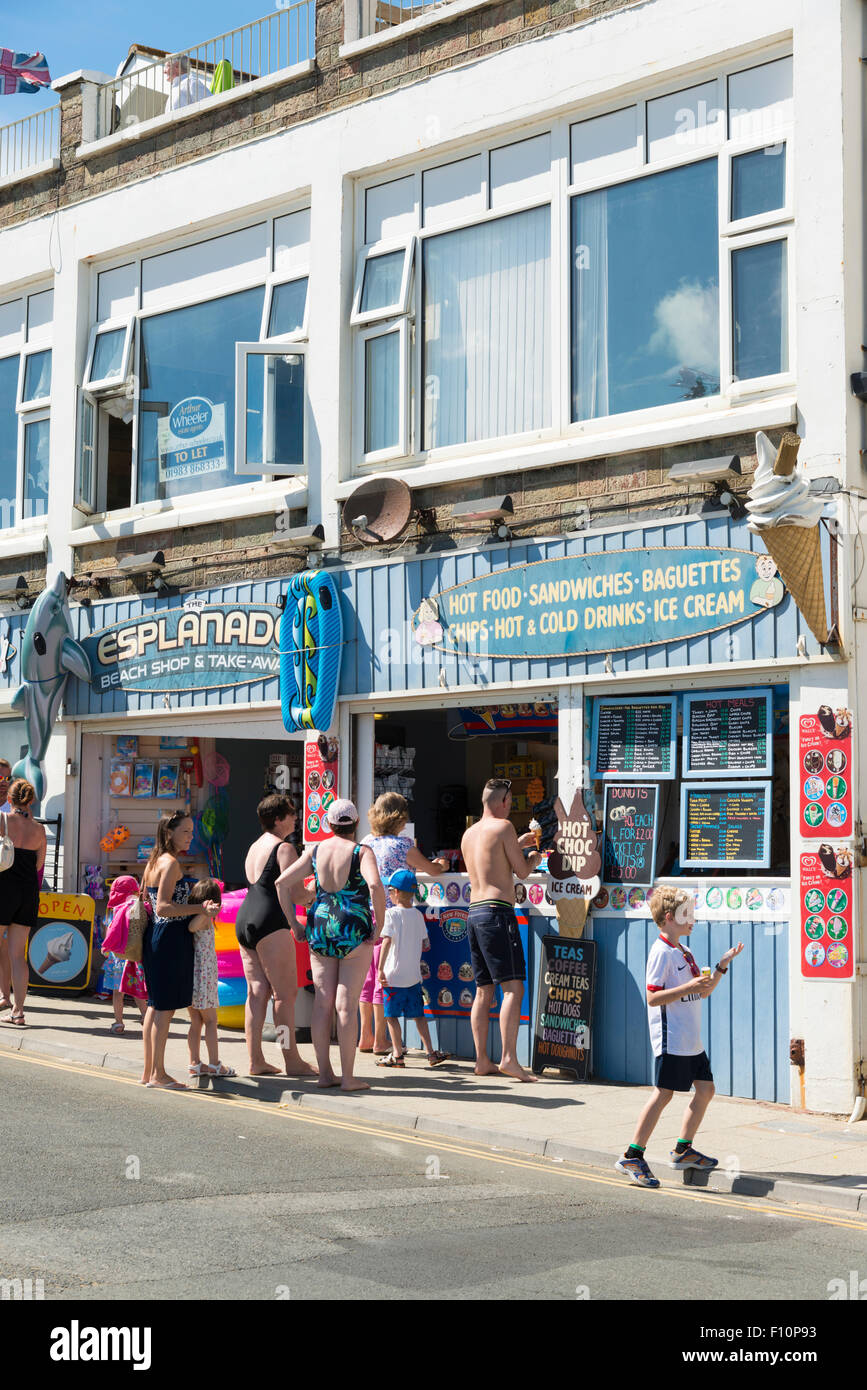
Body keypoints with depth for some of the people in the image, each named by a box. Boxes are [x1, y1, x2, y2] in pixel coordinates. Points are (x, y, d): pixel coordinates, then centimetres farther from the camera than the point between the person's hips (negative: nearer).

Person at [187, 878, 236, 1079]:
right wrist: (204, 912, -48)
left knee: (196, 1021, 12)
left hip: (191, 974, 8)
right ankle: (214, 1064, 1)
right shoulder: (205, 918, -13)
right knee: (210, 1020, 0)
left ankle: (195, 1063, 13)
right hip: (203, 974, -8)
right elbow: (192, 926, -33)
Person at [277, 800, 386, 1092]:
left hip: (319, 927, 4)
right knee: (347, 1004, -3)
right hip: (354, 929, -4)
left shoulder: (315, 852, 8)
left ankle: (325, 1073, 10)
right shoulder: (362, 851, -5)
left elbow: (283, 882, 5)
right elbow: (375, 886, -22)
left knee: (322, 1002, 8)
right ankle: (347, 1077, -1)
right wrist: (379, 926, -12)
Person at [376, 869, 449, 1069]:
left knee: (391, 1014, 4)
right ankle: (430, 1052, 10)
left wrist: (380, 968, -17)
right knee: (418, 1014, 12)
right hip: (414, 975, 6)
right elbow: (424, 943, 11)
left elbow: (387, 940, -19)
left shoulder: (391, 913, -10)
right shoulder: (418, 915, 7)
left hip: (394, 976, -6)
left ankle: (398, 1055, 6)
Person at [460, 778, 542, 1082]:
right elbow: (522, 871, -3)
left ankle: (482, 1060, 10)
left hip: (474, 911, 8)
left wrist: (517, 844, 40)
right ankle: (509, 1058, -18)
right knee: (513, 986, -10)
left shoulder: (469, 834, 17)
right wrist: (534, 858, 18)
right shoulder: (503, 826, -5)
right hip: (497, 910, -8)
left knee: (484, 990, 10)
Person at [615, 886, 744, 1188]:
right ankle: (632, 1157, -3)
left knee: (705, 1088, 9)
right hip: (670, 1038, -9)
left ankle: (683, 1150, 19)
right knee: (663, 1093, -8)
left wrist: (723, 965, 13)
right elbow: (653, 997, -19)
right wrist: (688, 988, -27)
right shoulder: (662, 953, -13)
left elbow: (702, 992, 21)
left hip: (691, 1040, 9)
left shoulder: (682, 953, 16)